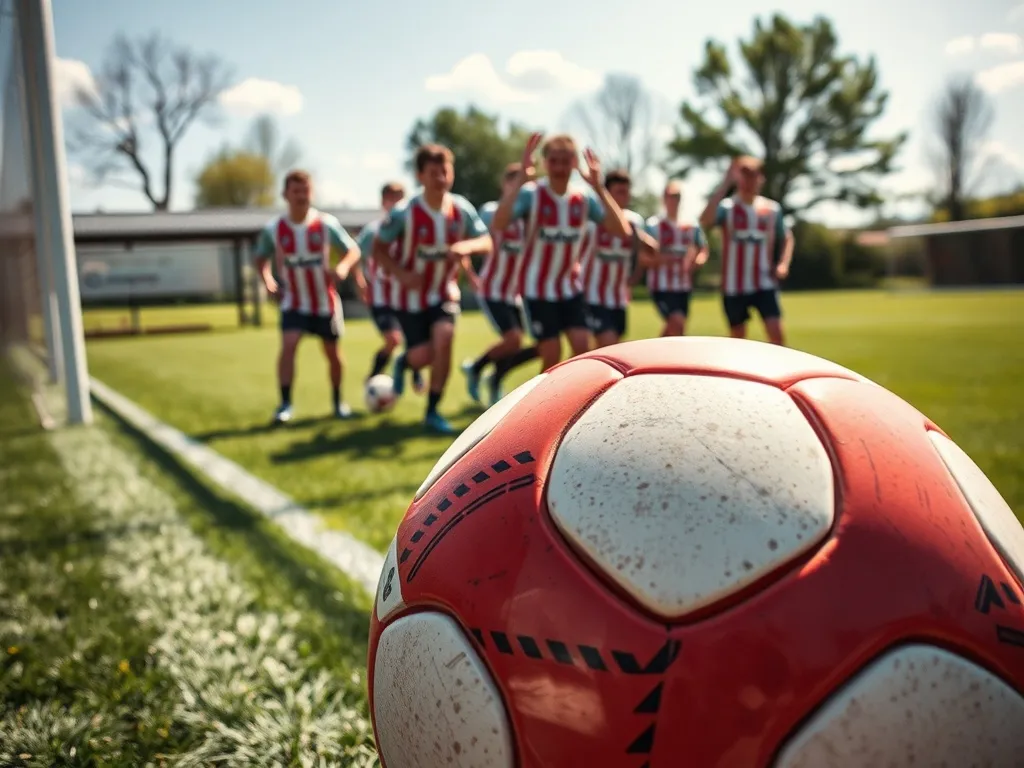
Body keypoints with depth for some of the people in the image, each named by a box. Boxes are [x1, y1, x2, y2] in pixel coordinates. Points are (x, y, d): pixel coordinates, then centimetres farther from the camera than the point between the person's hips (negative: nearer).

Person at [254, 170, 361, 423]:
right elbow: (261, 259, 10)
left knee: (332, 352, 9)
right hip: (294, 302, 0)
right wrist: (268, 280, -8)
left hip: (325, 301, 0)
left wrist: (343, 268, -25)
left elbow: (353, 250, -4)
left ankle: (338, 401, 30)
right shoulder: (273, 230, -7)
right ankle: (285, 404, -13)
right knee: (288, 345, -20)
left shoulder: (326, 224, -10)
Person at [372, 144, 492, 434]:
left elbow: (486, 241, -5)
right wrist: (401, 273, -25)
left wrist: (467, 247, -28)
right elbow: (379, 248, -9)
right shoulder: (404, 213, -18)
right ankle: (404, 362, 38)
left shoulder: (462, 209, -9)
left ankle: (433, 411, -1)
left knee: (443, 339, -20)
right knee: (423, 356, -5)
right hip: (411, 294, -2)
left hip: (445, 292, 2)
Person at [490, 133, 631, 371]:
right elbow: (497, 225, -35)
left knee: (582, 347, -7)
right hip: (537, 288, -4)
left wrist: (598, 186, -24)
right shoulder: (531, 193, -16)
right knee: (552, 356, -5)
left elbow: (622, 231, -18)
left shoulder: (585, 198, -5)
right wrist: (520, 178, -38)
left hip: (571, 287, 4)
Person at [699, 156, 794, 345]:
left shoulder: (772, 209, 5)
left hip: (765, 283, 1)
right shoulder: (727, 207, -5)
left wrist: (783, 263, 1)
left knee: (776, 331, -14)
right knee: (738, 338, 11)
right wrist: (725, 183, -28)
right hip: (734, 285, -1)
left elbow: (786, 238, 20)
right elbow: (705, 221, -28)